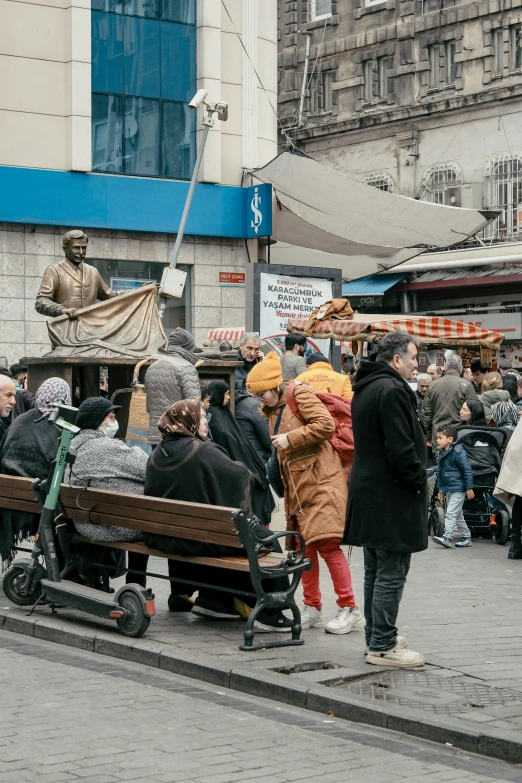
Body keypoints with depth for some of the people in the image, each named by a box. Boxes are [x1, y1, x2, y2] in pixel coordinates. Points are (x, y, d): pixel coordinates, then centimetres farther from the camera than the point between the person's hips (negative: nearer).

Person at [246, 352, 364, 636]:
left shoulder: (300, 394, -7)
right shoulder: (272, 411, 19)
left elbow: (326, 425, -19)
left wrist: (290, 438, -16)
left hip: (320, 479, -9)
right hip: (296, 485, 9)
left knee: (326, 542, -12)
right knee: (303, 546, 7)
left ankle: (349, 609, -8)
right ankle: (312, 609, 14)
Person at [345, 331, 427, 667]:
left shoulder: (365, 388, 14)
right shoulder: (392, 390, -19)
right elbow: (401, 449, -23)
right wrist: (419, 479, -9)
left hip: (368, 491, 10)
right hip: (391, 496, -10)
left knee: (376, 571, 17)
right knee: (391, 573, -5)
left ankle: (377, 636, 26)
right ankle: (382, 646, -2)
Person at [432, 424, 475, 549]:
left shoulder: (458, 452, -15)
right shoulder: (442, 453, 11)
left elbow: (467, 470, -16)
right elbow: (441, 473, 20)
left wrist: (469, 488, -16)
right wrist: (441, 489, 22)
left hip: (458, 489, -9)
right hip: (448, 489, 9)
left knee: (451, 513, -15)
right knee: (457, 515, 14)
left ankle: (447, 537, -20)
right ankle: (466, 537, 23)